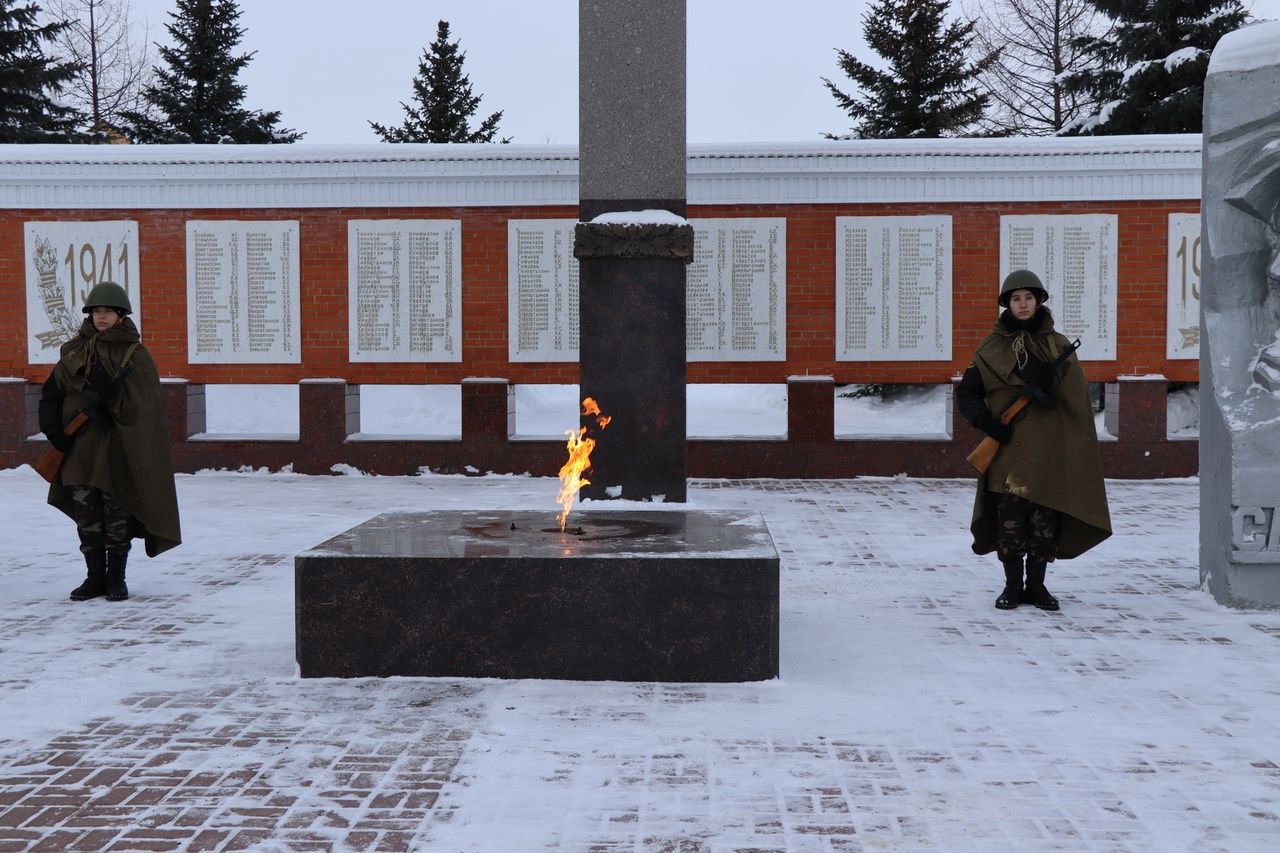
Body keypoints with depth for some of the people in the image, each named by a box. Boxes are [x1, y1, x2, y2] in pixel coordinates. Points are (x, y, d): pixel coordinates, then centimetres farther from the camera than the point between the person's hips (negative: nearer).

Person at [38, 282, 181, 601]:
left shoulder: (135, 354, -2)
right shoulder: (74, 351, 9)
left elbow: (139, 404, -9)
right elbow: (51, 395, 9)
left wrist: (111, 390, -23)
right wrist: (55, 431, -2)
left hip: (118, 447, -3)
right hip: (80, 447, 3)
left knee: (117, 513, 0)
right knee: (86, 514, 5)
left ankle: (116, 578, 13)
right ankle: (95, 576, 17)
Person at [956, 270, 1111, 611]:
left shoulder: (1058, 345, 8)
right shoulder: (992, 347, 7)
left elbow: (1076, 399, 1)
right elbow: (965, 394, 9)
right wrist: (986, 421, -6)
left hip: (1048, 450, 1)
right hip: (1008, 448, -1)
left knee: (1045, 521, 3)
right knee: (1010, 520, -2)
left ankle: (1036, 585, 16)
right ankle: (1013, 585, 11)